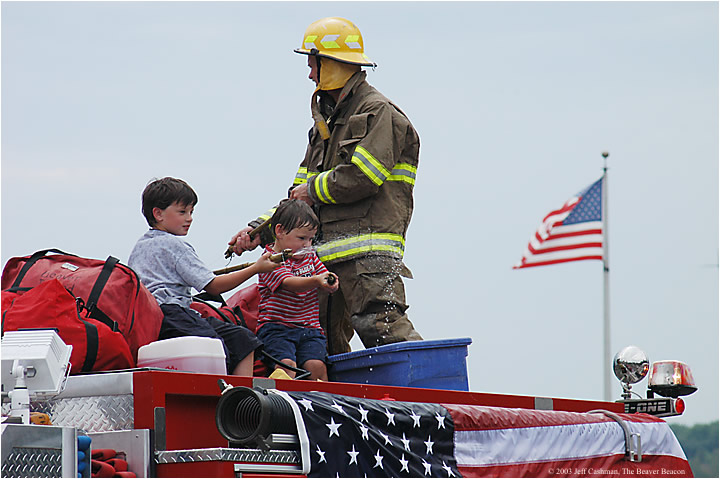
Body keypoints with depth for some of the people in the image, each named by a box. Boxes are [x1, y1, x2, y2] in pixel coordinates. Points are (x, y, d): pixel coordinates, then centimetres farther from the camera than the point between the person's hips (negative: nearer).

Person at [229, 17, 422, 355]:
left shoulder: (379, 113, -3)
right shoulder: (326, 123, 26)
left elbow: (361, 178, -16)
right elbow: (300, 193, 26)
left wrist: (314, 189, -1)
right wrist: (260, 229, 14)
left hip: (368, 253, -9)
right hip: (328, 254, 9)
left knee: (382, 328, -21)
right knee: (322, 347, 6)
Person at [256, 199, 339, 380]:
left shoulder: (310, 256, 16)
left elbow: (329, 288, 12)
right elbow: (289, 283, -24)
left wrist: (331, 282, -14)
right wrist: (316, 281, -43)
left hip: (310, 328, 5)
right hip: (276, 327, -5)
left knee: (316, 365, -21)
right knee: (287, 364, -29)